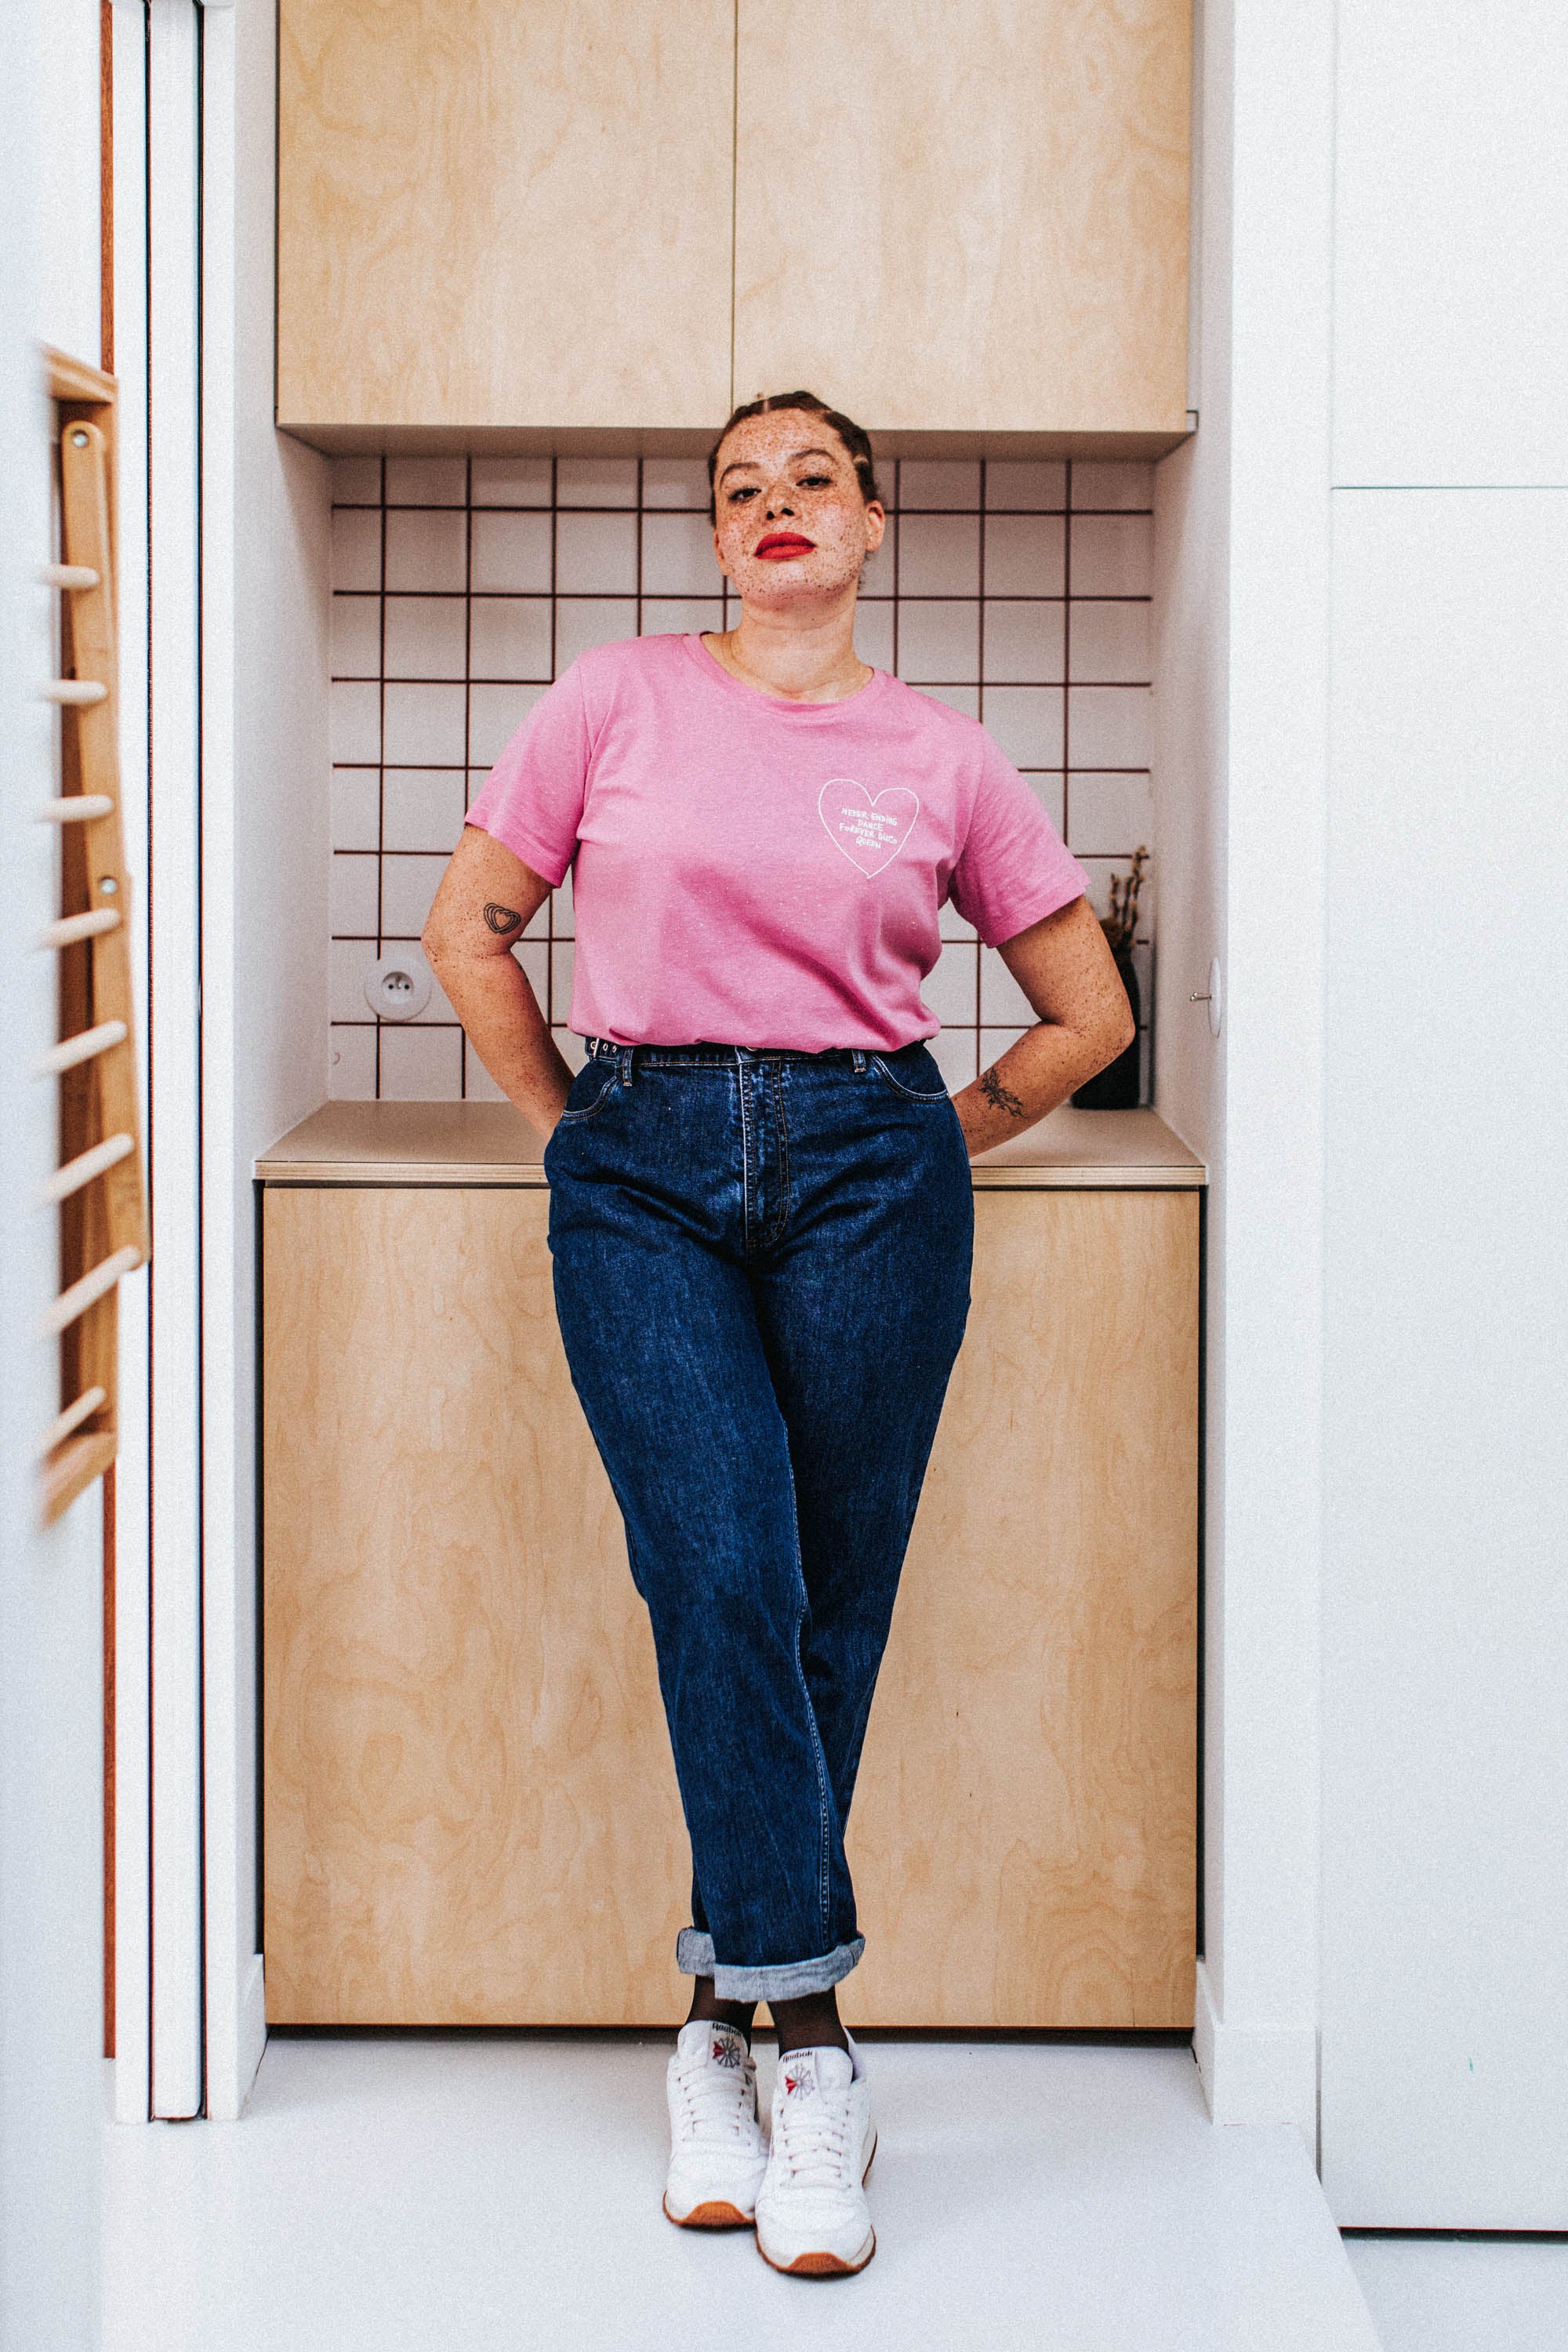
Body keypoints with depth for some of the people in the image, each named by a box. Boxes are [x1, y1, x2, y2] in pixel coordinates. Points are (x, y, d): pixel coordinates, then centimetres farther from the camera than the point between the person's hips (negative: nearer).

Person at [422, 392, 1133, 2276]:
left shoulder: (941, 757, 8)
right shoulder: (620, 700, 7)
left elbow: (1088, 1012, 16)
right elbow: (467, 929, 12)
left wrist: (930, 1147, 13)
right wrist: (571, 1129, 10)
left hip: (868, 1172, 1)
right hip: (647, 1180, -1)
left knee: (830, 1611, 1)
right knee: (722, 1576, -14)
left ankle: (724, 2019, 15)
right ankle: (810, 2050, -7)